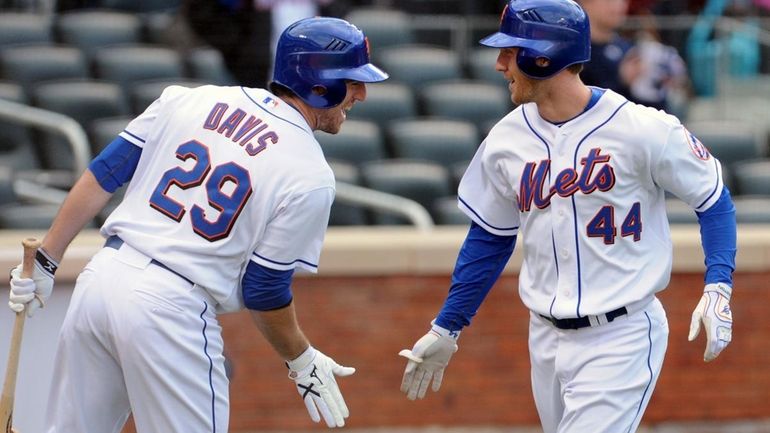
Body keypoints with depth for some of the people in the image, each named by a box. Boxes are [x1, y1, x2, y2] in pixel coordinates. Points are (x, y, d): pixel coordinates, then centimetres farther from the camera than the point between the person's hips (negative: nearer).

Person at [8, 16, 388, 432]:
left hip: (100, 277, 6)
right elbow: (265, 292, -2)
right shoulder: (311, 177, -5)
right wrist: (302, 362, 14)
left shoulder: (188, 101, 9)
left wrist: (45, 261, 13)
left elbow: (102, 176, 8)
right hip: (173, 308, -6)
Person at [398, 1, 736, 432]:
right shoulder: (507, 139, 3)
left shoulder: (642, 129, -14)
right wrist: (446, 329, 15)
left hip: (622, 337, -6)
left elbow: (714, 201, -4)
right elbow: (489, 238, 14)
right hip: (547, 339, 6)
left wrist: (718, 287, -17)